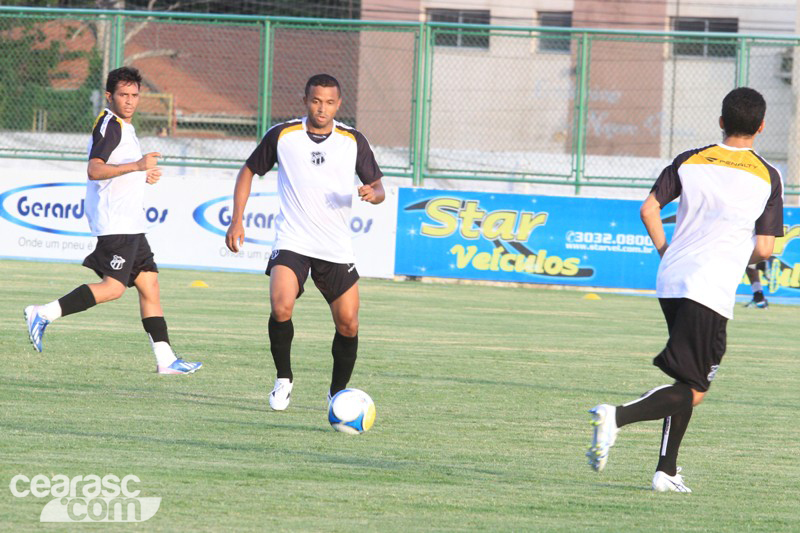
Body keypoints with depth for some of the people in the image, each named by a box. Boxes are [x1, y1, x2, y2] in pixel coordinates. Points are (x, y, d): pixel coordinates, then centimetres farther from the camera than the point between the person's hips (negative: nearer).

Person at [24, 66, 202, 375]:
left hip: (130, 224, 10)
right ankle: (43, 314, -15)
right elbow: (94, 170, -24)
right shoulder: (109, 125, -11)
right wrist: (136, 166, -32)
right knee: (113, 287, -18)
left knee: (149, 285, 6)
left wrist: (144, 175, 18)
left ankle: (165, 359, 6)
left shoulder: (123, 127, 21)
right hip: (114, 223, -10)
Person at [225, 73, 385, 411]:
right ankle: (283, 379, -2)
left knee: (348, 323, -1)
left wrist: (373, 193, -18)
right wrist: (237, 220, 3)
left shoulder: (353, 141, 2)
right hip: (291, 242, -2)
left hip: (337, 249, 2)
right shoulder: (282, 136, -1)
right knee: (281, 307, -24)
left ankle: (338, 392, 22)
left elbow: (378, 187, 7)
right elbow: (249, 171, 11)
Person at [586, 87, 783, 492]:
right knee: (692, 391, -6)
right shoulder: (767, 177, -1)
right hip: (713, 288, -5)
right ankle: (617, 416, -29)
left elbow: (649, 209, 1)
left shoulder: (689, 161, 8)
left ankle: (667, 470, 16)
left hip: (671, 279, 6)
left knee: (687, 382, 20)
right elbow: (764, 248, -4)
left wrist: (665, 252, 15)